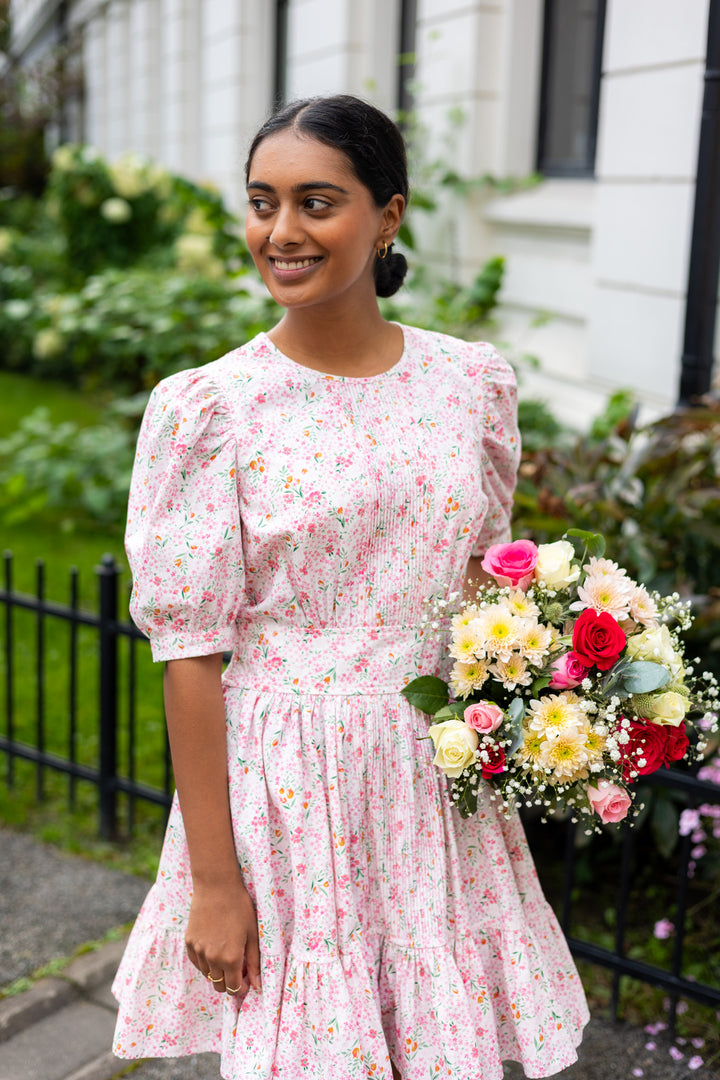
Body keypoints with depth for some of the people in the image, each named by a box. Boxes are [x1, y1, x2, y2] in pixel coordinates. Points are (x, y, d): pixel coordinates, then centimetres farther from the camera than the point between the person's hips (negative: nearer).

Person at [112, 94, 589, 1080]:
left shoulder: (474, 382, 0)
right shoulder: (207, 407, -11)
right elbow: (191, 657, -10)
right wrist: (214, 881, -9)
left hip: (442, 781, 3)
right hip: (287, 792, -3)